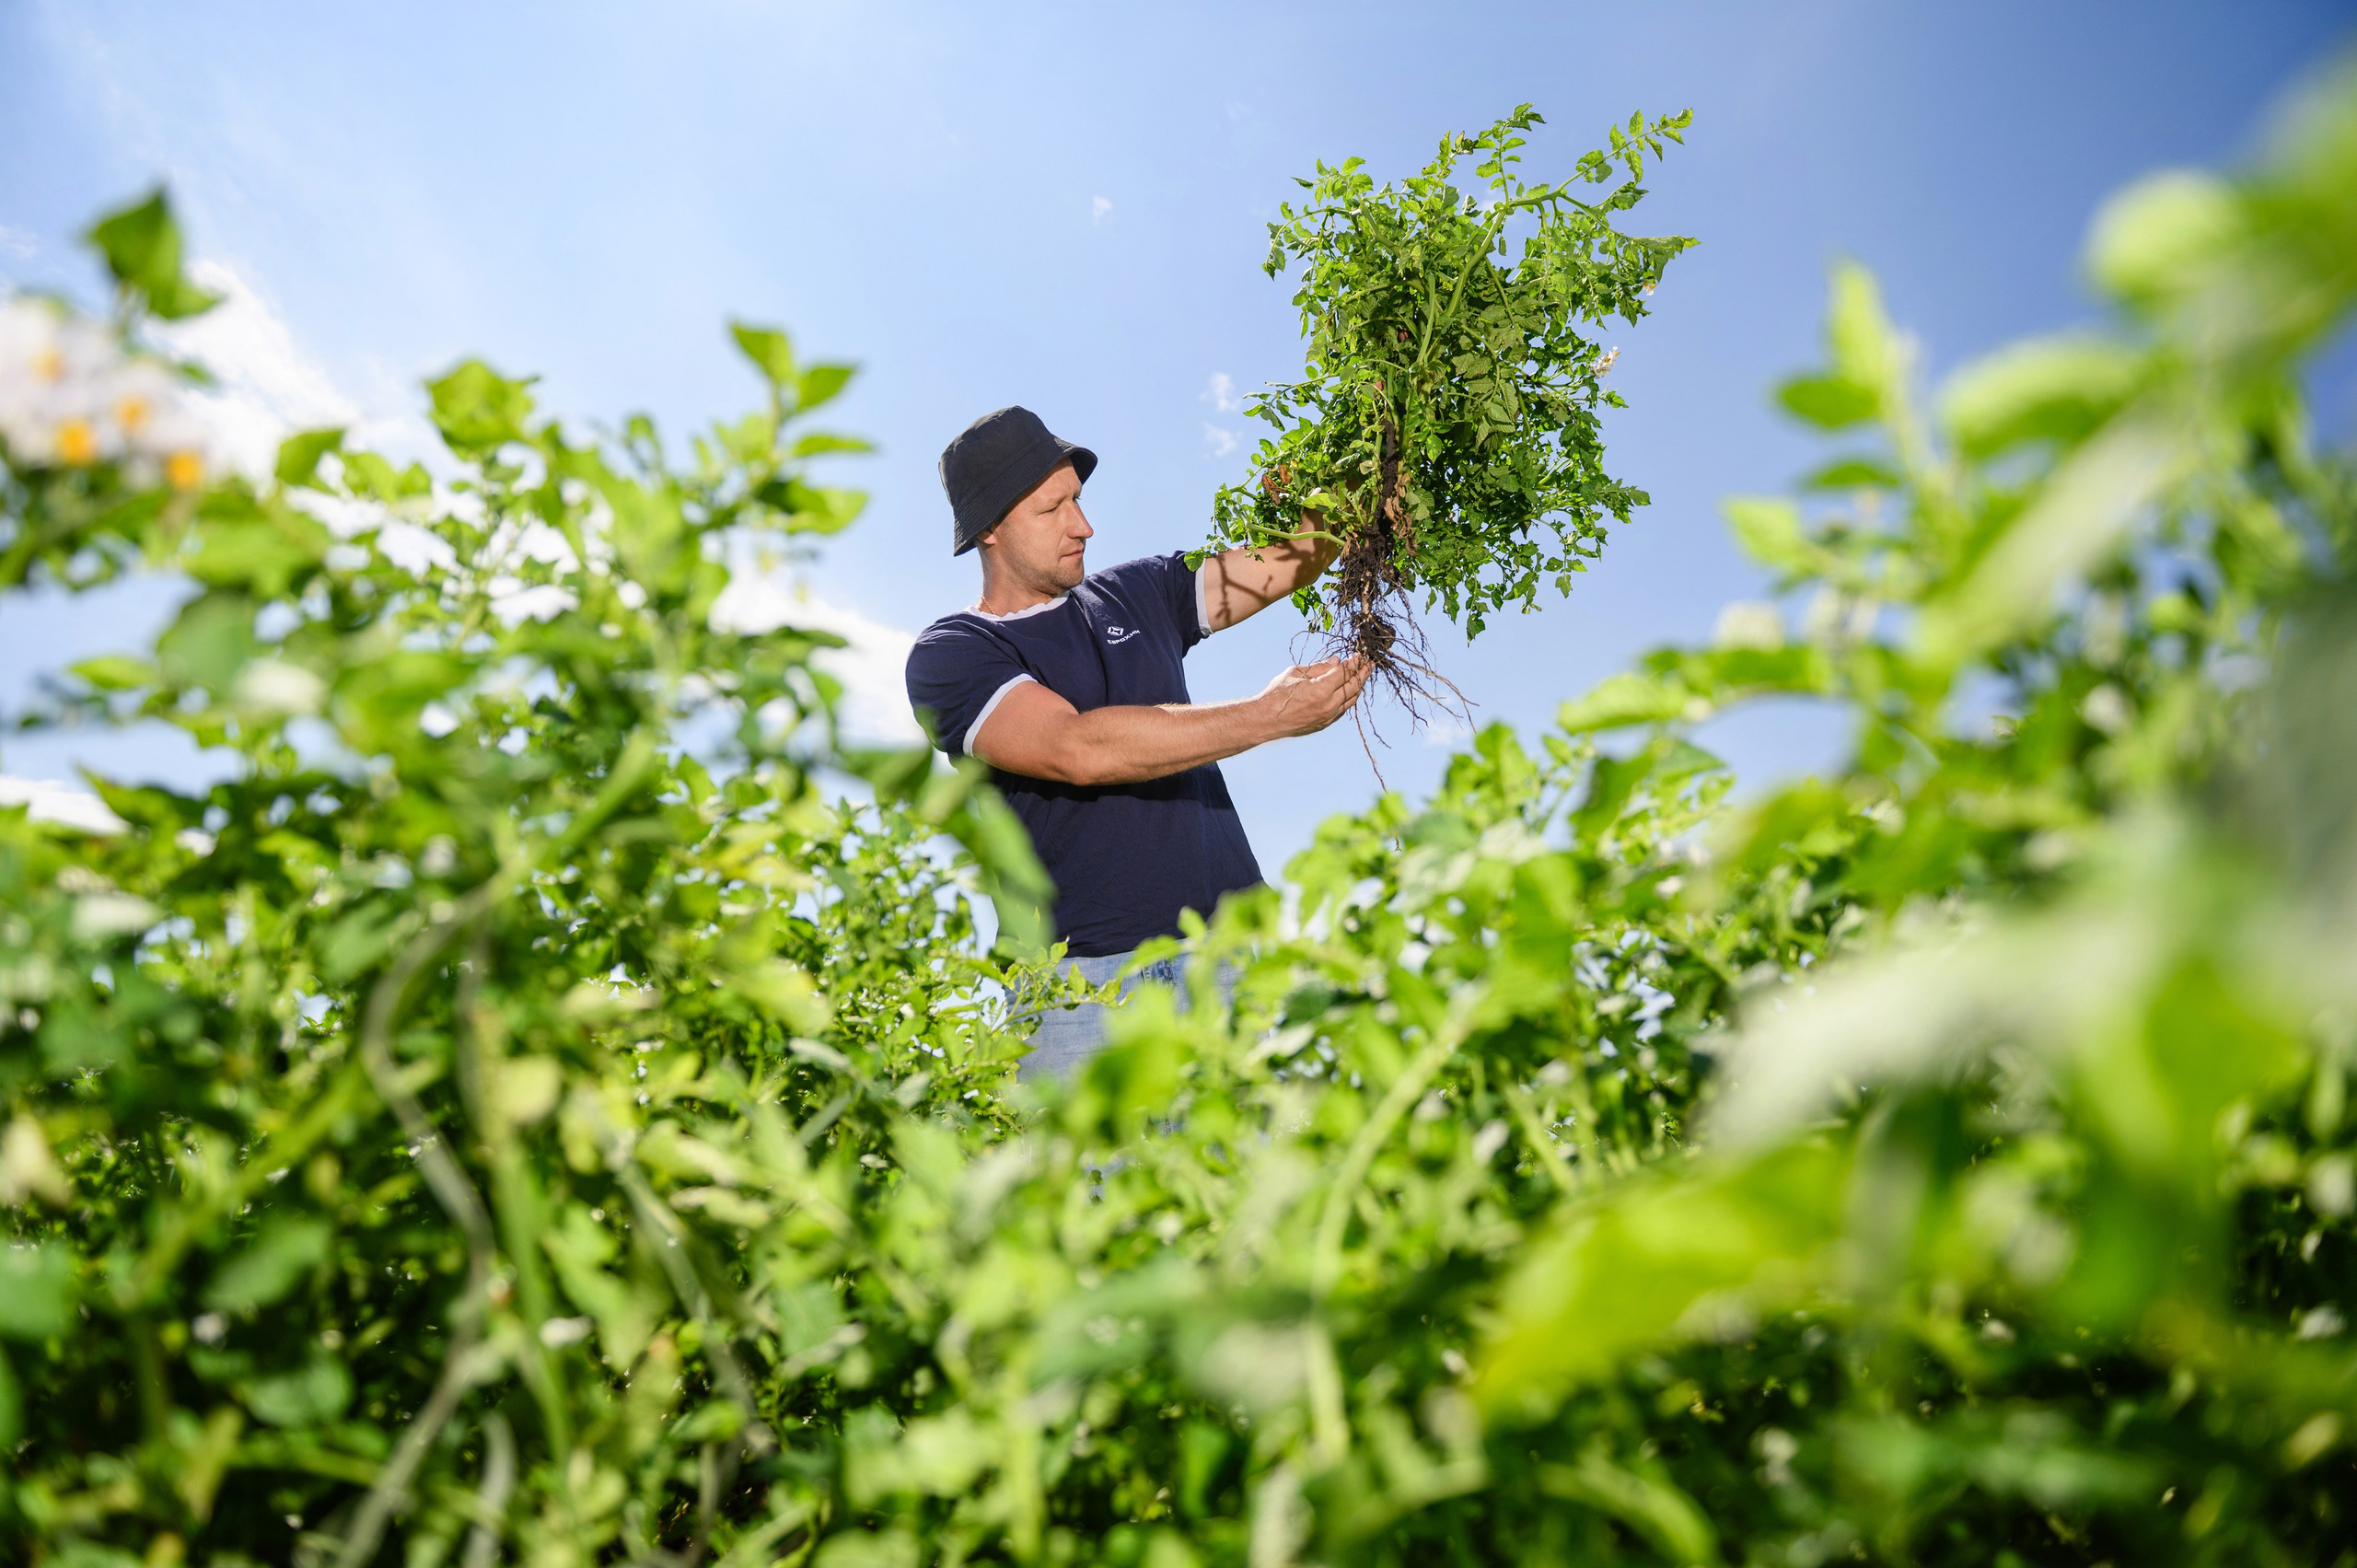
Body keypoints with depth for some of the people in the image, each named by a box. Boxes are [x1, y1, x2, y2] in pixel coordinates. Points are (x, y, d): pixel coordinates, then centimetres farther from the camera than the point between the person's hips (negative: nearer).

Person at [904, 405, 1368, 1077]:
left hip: (1232, 946, 4)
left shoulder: (1136, 595, 19)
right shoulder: (950, 654, 1)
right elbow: (1078, 750, -15)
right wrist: (1270, 715, -16)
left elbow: (1286, 564, 18)